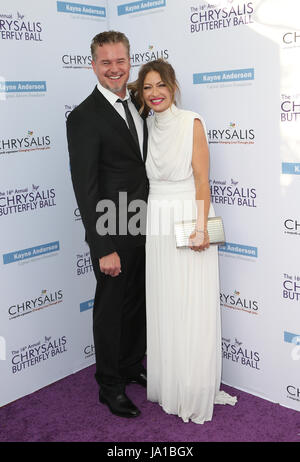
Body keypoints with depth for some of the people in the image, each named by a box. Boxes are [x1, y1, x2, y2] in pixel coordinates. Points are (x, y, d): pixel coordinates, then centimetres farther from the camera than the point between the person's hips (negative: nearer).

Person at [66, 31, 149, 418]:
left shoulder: (137, 107, 9)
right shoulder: (84, 117, -15)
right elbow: (85, 187, -19)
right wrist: (105, 248, -21)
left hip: (143, 230, 7)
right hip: (114, 236, -7)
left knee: (138, 303, 20)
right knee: (112, 309, 8)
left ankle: (132, 366, 42)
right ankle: (110, 386, 27)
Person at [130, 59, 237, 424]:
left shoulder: (192, 122, -5)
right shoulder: (146, 126, 10)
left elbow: (202, 179, -9)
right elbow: (144, 176, 13)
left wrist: (201, 226, -17)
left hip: (188, 220, -4)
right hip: (156, 224, 5)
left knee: (192, 308, 1)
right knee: (161, 307, 10)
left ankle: (195, 393, 16)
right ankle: (166, 385, 25)